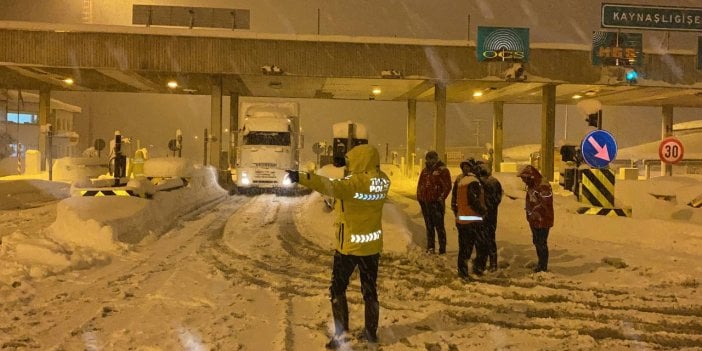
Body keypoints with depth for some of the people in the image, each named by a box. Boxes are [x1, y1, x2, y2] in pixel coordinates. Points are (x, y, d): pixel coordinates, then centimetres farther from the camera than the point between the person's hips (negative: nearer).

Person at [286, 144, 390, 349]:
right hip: (372, 245, 6)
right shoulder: (383, 181, -4)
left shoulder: (356, 182, -23)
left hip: (349, 246, -6)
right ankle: (371, 331, 25)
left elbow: (331, 187, -38)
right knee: (370, 289, 16)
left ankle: (341, 332, 8)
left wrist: (301, 178, -47)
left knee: (338, 289, 9)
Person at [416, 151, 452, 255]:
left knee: (439, 227, -4)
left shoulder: (442, 170, -6)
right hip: (425, 203, 7)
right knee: (429, 226, 14)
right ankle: (430, 247, 24)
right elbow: (420, 184, 22)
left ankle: (442, 249, 2)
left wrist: (441, 198, -15)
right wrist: (419, 197, 13)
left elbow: (447, 186, -11)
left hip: (436, 203, -7)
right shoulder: (425, 170, 15)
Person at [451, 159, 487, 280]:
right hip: (473, 220, -8)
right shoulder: (474, 182, -16)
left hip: (460, 219, 8)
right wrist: (482, 211, -8)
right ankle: (477, 267, 1)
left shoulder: (459, 180, 10)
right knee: (482, 246, 5)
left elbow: (454, 201, 15)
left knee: (464, 247, 14)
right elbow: (473, 201, -23)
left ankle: (462, 271, 18)